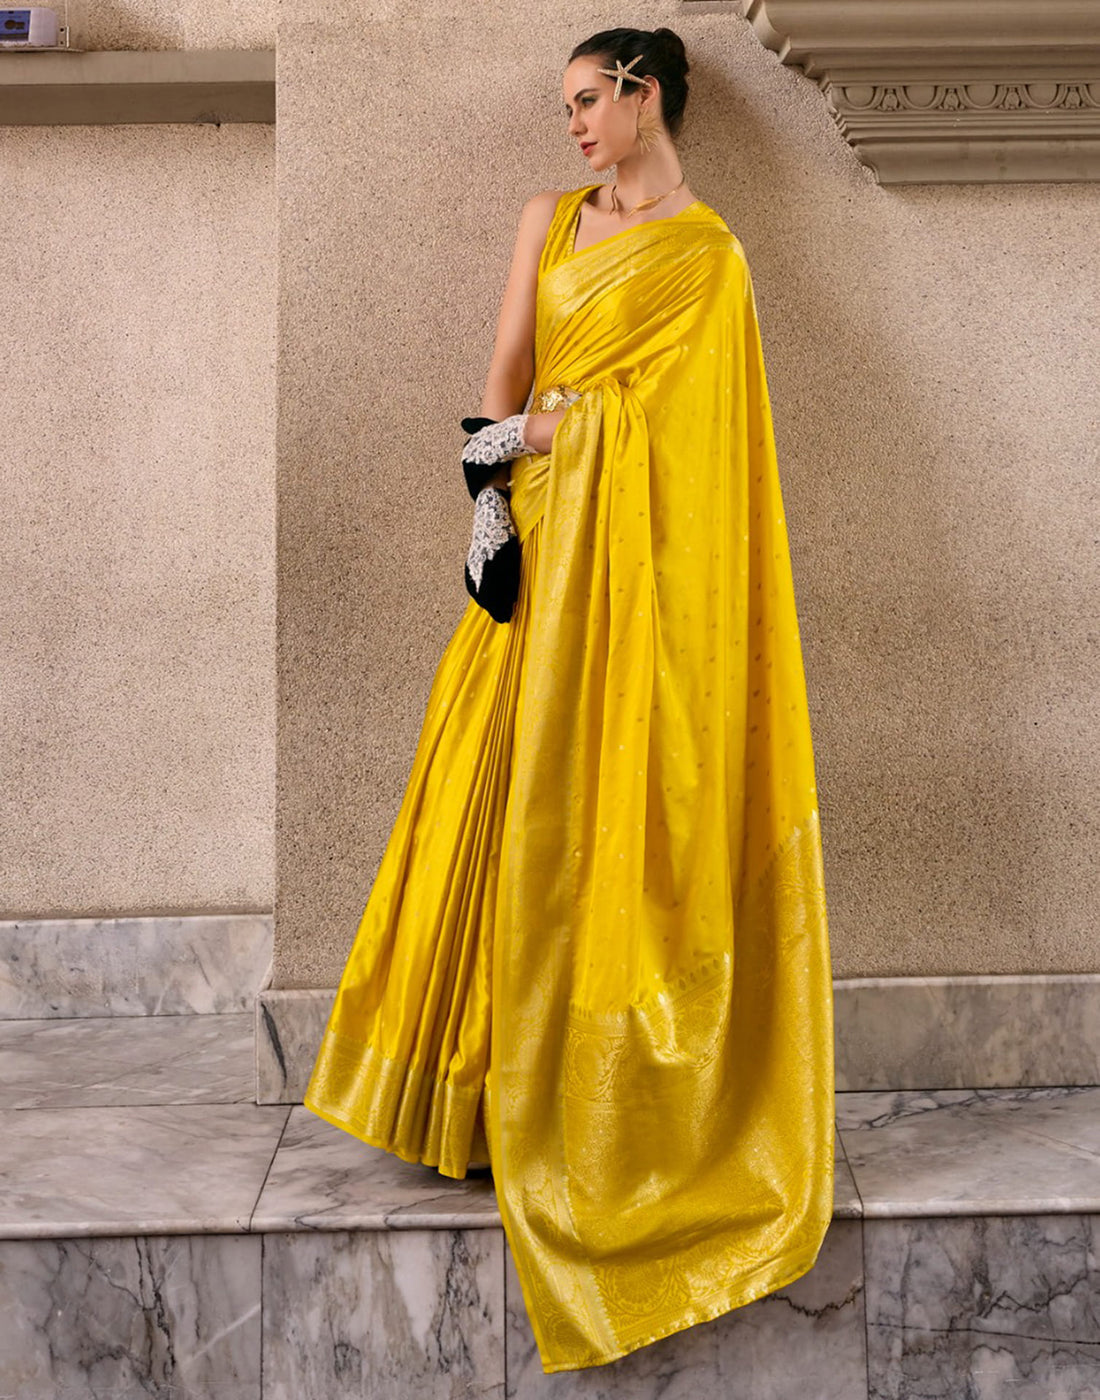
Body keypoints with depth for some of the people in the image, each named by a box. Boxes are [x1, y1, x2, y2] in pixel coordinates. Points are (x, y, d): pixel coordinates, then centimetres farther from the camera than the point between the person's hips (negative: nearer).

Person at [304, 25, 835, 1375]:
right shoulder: (550, 218, 15)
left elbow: (639, 400, -9)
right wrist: (494, 510, -4)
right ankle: (487, 1063, 18)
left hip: (628, 550, -6)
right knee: (503, 781, 5)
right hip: (536, 533, 6)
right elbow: (506, 372, 7)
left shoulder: (705, 251, -2)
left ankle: (596, 1094, 9)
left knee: (594, 788, -4)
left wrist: (514, 437, -5)